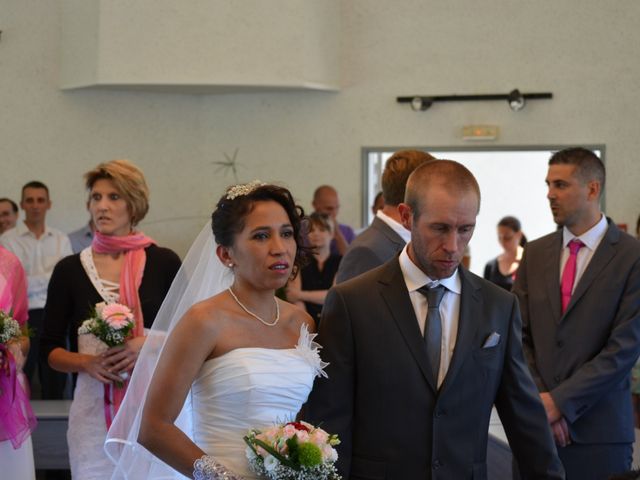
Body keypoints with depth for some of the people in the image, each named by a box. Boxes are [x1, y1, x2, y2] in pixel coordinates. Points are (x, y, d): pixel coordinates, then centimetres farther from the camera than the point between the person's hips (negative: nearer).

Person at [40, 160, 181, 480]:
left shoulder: (163, 262, 3)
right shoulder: (70, 270, 6)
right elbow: (50, 350, 7)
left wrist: (151, 344, -12)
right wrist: (86, 362, -11)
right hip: (94, 403, 1)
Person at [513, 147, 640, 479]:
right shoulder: (535, 253, 9)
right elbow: (519, 337, 7)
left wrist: (560, 400, -13)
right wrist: (539, 400, -6)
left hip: (600, 430, -3)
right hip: (536, 425, 4)